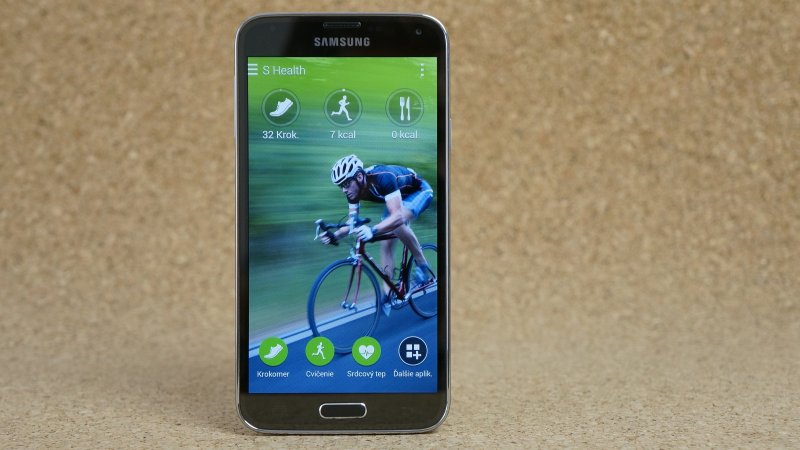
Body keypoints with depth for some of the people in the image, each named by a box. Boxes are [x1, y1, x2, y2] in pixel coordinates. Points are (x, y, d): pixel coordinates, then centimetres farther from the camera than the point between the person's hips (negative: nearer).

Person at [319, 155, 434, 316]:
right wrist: (335, 235, -31)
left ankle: (422, 264, -13)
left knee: (397, 223, -33)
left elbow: (397, 216, -49)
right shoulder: (354, 189, -18)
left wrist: (372, 230, -63)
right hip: (399, 197, 8)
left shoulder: (383, 177, -40)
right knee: (386, 242, -5)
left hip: (419, 191, -7)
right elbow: (353, 221, -12)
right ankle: (388, 293, 2)